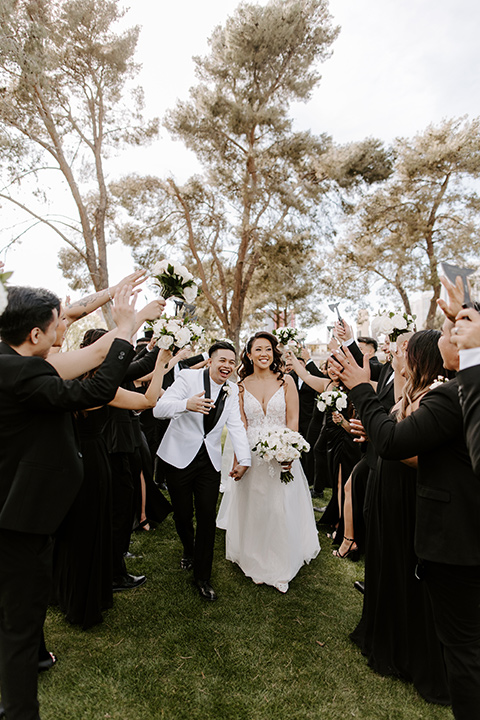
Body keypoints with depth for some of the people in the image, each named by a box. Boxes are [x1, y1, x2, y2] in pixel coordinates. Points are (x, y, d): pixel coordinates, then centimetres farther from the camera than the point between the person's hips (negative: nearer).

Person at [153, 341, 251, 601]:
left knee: (208, 516, -1)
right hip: (179, 457, -2)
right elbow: (159, 408, -22)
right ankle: (189, 550, 41)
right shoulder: (188, 377, -12)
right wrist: (186, 404, -42)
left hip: (210, 461, 3)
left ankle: (202, 577, 17)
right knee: (183, 514, 8)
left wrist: (244, 459, -13)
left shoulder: (232, 390, 3)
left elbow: (236, 425, 1)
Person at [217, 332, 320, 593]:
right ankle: (255, 561, 32)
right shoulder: (242, 385, 3)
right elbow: (240, 424, 2)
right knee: (252, 508, 12)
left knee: (280, 508, 5)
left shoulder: (286, 381, -2)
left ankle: (280, 567, 24)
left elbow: (293, 420, -4)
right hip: (251, 453, 2)